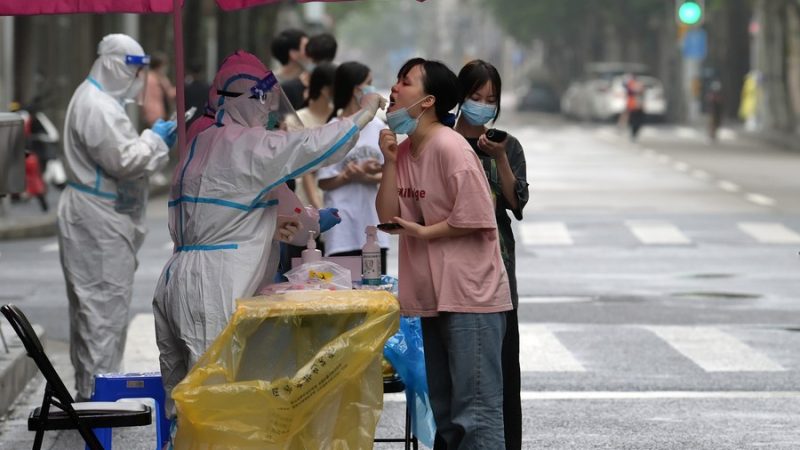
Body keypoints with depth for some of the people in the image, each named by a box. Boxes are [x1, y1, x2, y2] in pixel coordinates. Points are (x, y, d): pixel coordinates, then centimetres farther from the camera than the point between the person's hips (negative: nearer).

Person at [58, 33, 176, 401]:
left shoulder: (97, 99, 16)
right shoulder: (98, 108, -19)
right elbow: (124, 161, -21)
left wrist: (153, 140, 13)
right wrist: (156, 139, -9)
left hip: (96, 215, 11)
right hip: (99, 219, -11)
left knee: (89, 301, 14)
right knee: (105, 302, -8)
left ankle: (88, 385, 21)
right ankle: (98, 390, -7)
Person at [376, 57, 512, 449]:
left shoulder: (449, 148, -15)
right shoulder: (405, 149, 10)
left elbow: (476, 218, -19)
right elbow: (388, 217, 4)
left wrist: (425, 232, -10)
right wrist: (390, 162, -5)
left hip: (469, 298, -9)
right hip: (433, 296, 9)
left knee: (476, 409, -9)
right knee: (445, 412, 17)